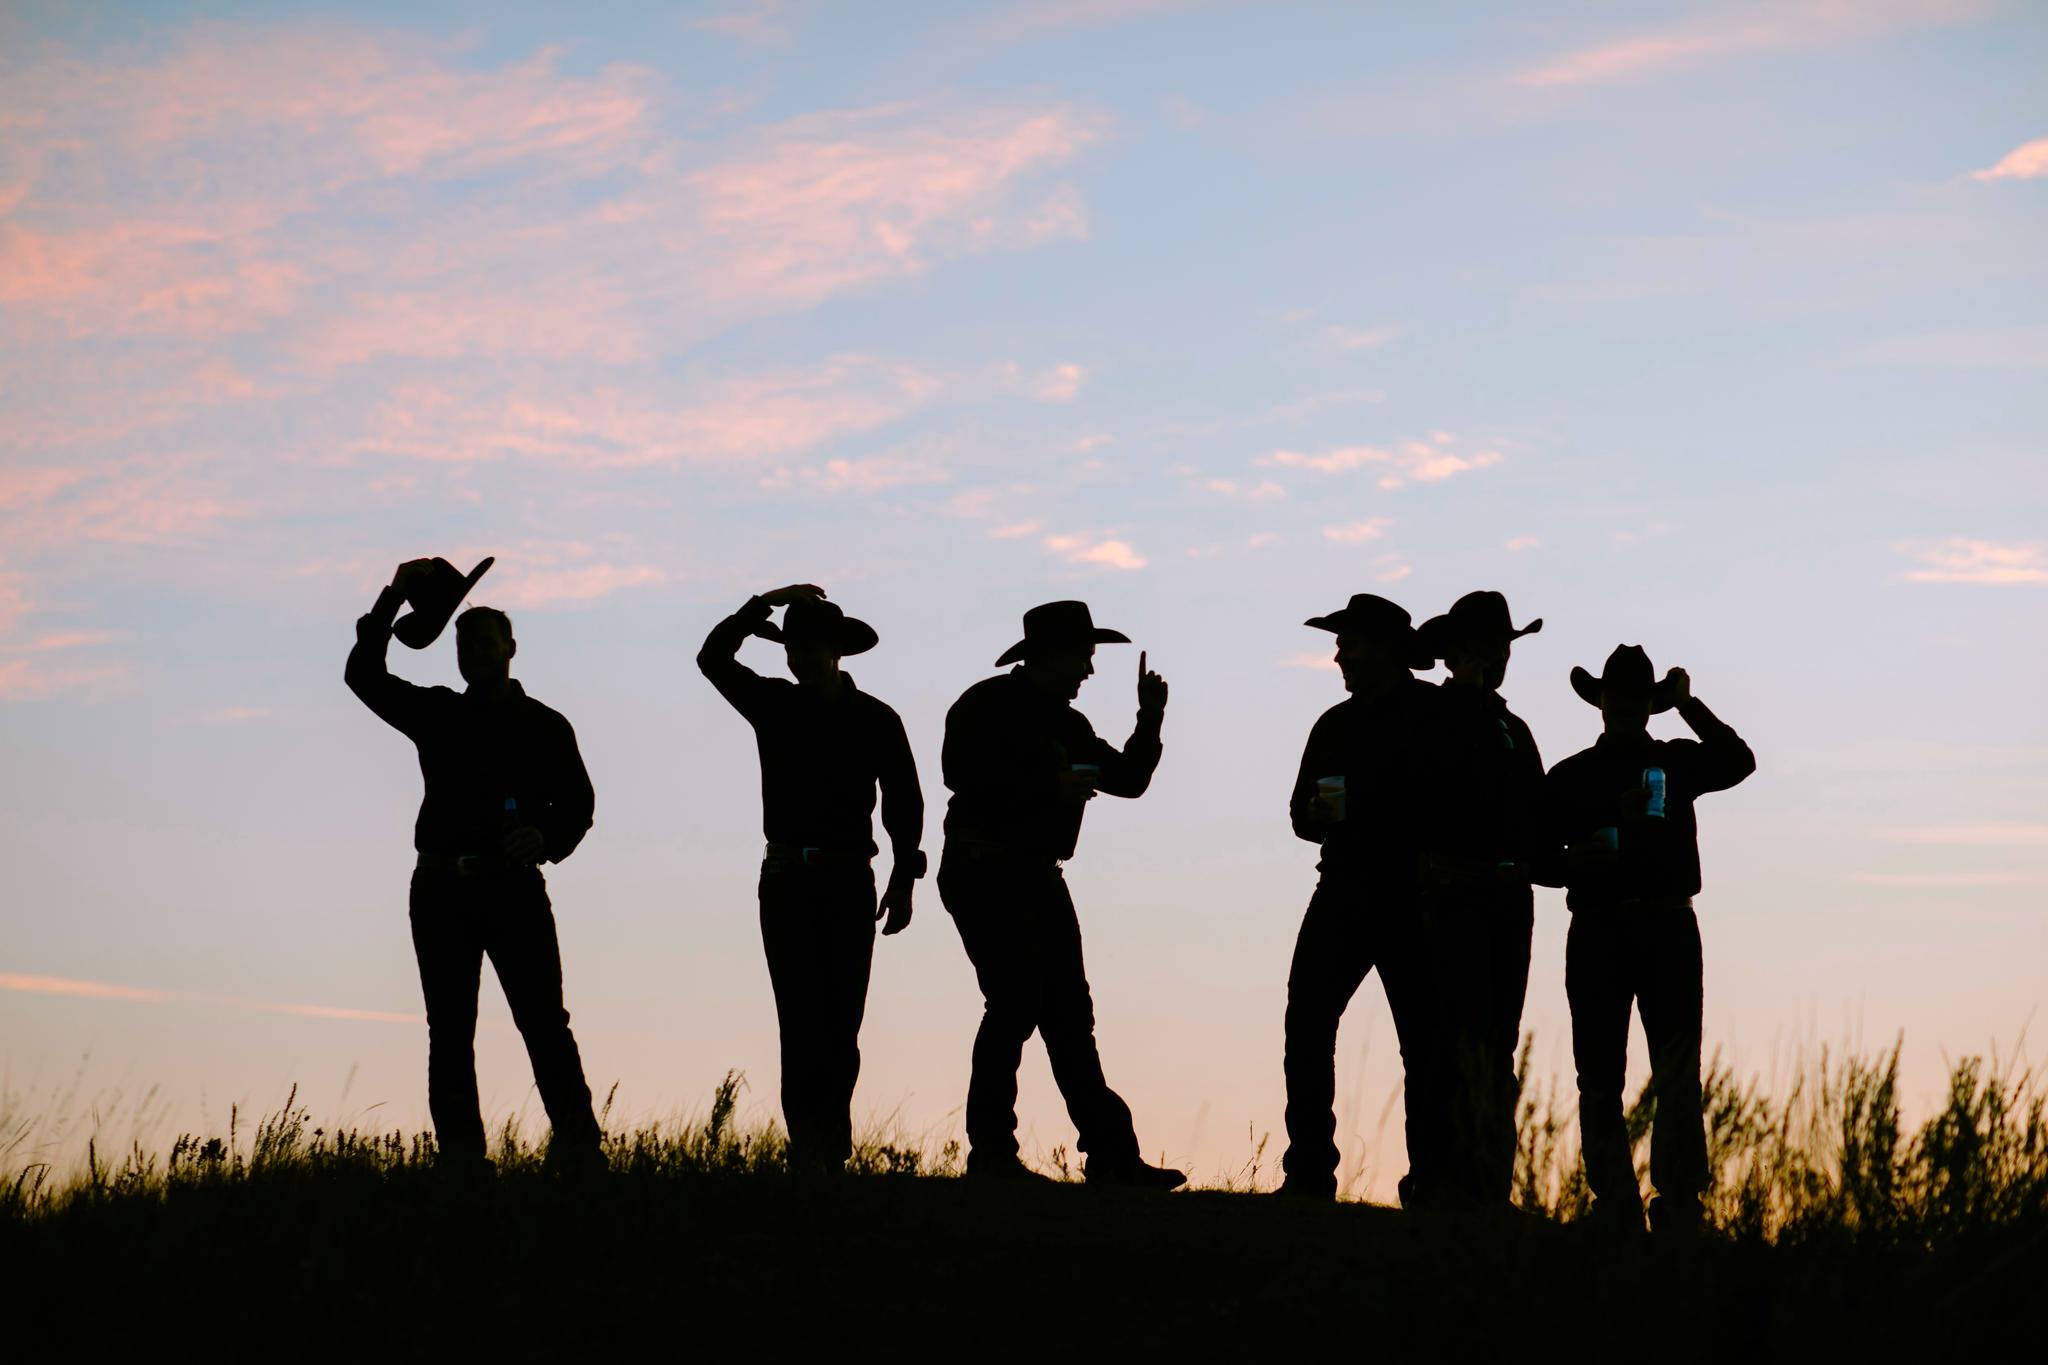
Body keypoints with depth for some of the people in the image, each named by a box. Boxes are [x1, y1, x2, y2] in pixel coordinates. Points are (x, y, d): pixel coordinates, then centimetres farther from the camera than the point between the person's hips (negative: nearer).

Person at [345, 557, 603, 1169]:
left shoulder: (544, 726, 11)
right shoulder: (437, 714, 15)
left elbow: (577, 801, 6)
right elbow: (364, 676, 6)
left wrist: (547, 838, -16)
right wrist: (392, 601, -4)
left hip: (513, 886, -3)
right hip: (443, 887, 3)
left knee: (544, 1021, -10)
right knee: (449, 1032, 0)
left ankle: (579, 1148, -13)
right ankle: (461, 1160, 0)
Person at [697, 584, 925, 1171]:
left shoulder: (875, 720, 3)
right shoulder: (774, 705, 8)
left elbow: (904, 802, 5)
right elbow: (714, 658, -3)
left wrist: (903, 880, -1)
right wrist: (762, 606, -12)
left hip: (849, 880, -1)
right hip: (786, 880, 1)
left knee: (841, 1019, -1)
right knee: (801, 1017, -8)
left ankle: (829, 1147, 7)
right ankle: (811, 1147, -13)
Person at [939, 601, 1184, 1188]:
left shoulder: (1065, 722, 20)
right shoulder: (987, 707, -6)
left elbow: (1128, 779, 20)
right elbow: (965, 776, -21)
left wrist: (1149, 719, 6)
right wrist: (1050, 785, -21)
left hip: (1038, 876, 9)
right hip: (985, 873, -9)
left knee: (1069, 1015, 5)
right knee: (1014, 1004, -14)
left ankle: (1112, 1156, 3)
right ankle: (991, 1152, -8)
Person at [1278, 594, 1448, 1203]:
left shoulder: (1435, 716, -1)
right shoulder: (1336, 724, 19)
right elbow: (1302, 810, 23)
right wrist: (1316, 814, 1)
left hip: (1411, 900, -5)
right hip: (1343, 888, 5)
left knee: (1424, 1037, -3)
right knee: (1308, 1020, -7)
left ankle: (1432, 1176, 0)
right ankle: (1309, 1170, -5)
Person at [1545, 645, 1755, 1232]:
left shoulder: (1677, 763, 12)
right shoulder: (1570, 777, 11)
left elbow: (1738, 761, -5)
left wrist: (1688, 704, -6)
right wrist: (1577, 860, -12)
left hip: (1668, 928, -1)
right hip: (1597, 932, 1)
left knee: (1679, 1077, -11)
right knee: (1600, 1079, 0)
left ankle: (1679, 1207, -15)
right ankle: (1616, 1213, 3)